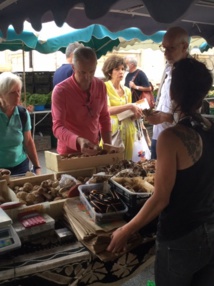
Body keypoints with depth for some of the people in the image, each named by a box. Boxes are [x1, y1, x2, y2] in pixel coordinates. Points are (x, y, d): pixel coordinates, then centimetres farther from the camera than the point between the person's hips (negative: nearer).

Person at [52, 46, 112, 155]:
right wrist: (78, 141, -42)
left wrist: (108, 145, 0)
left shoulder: (101, 86, -5)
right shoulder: (60, 91, -20)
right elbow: (58, 127, -25)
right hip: (69, 152, -5)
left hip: (93, 150, 5)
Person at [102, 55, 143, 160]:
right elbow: (107, 110, -21)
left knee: (127, 161, 9)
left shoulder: (127, 90, 13)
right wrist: (129, 106, -22)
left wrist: (136, 114, -5)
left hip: (127, 131, 6)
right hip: (112, 131, -6)